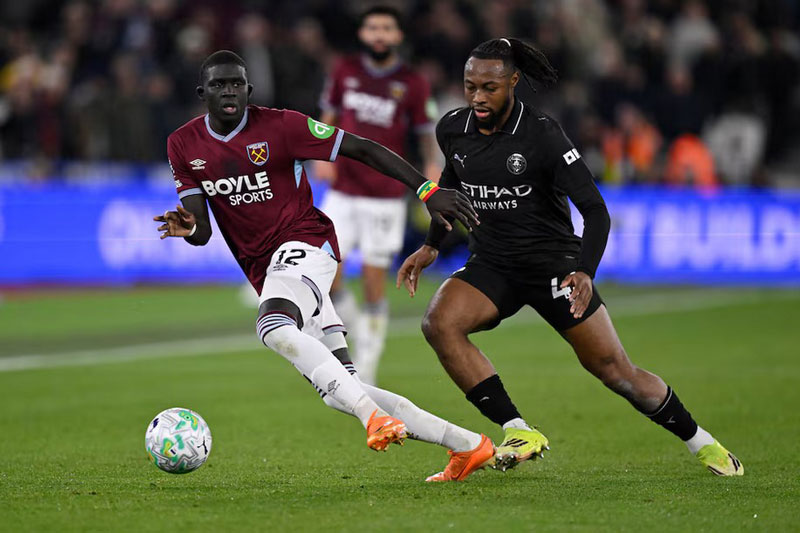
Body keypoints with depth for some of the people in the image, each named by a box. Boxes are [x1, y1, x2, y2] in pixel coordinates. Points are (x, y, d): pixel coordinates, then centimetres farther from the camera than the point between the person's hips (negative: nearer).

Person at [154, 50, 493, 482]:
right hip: (263, 272, 6)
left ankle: (374, 415, -43)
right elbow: (202, 232, 6)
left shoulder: (279, 125, -8)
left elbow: (362, 150, -7)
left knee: (274, 327, -37)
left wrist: (427, 191, -14)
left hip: (304, 241, -6)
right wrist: (188, 227, -19)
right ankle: (467, 445, 4)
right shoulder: (183, 146, 6)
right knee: (341, 393, -1)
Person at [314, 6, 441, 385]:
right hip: (342, 193, 2)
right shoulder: (345, 72, 5)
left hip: (386, 197, -2)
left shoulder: (412, 84, -2)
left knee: (374, 281, -2)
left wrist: (431, 165, -15)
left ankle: (366, 366, 9)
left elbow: (426, 133, 4)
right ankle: (351, 322, 20)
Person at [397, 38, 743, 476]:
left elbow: (594, 209, -19)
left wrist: (585, 273, -33)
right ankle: (519, 432, -22)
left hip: (554, 262, -4)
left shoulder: (542, 135, -19)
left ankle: (702, 443, 20)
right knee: (439, 322, -26)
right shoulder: (452, 130, -3)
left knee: (612, 369, -3)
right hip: (490, 266, 4)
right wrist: (431, 246, 18)